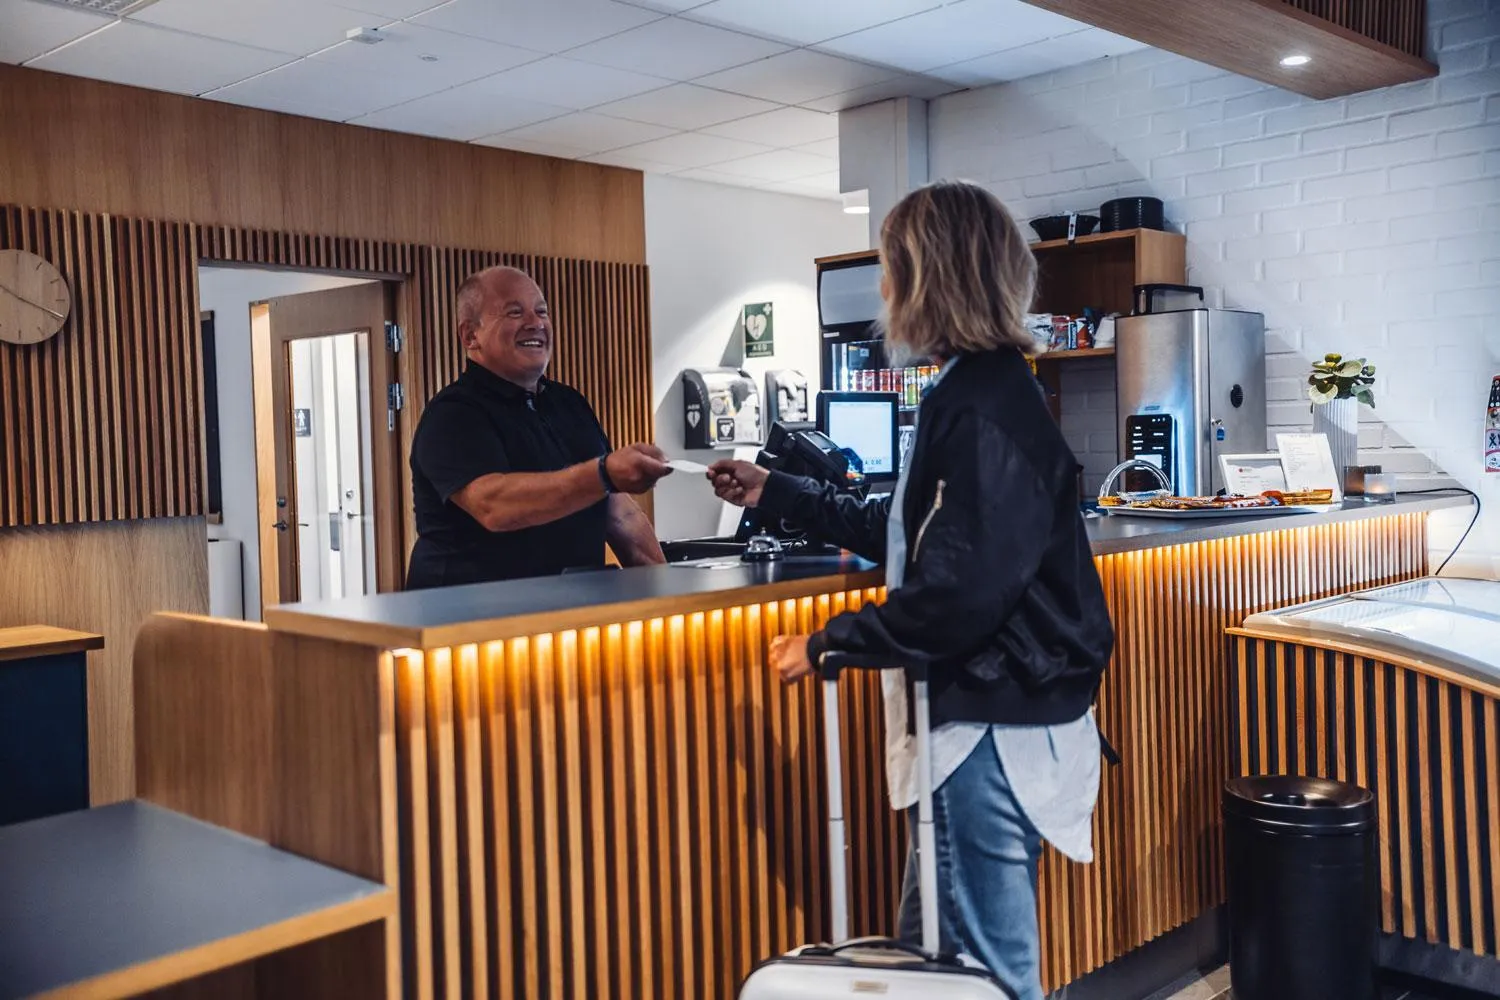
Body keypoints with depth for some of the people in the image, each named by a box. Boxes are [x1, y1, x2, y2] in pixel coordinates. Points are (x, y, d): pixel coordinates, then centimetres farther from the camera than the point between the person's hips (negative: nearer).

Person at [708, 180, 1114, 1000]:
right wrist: (773, 494, 24)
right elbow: (905, 535, 22)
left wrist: (829, 644, -14)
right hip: (978, 715, 11)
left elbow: (959, 590, -26)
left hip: (991, 728, -11)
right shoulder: (976, 392, 13)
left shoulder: (986, 406, -19)